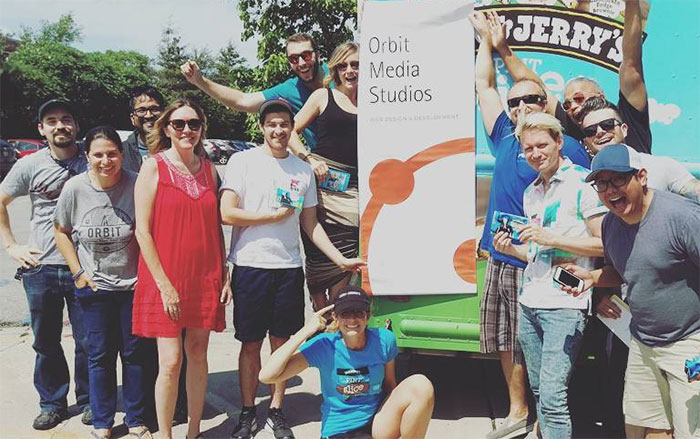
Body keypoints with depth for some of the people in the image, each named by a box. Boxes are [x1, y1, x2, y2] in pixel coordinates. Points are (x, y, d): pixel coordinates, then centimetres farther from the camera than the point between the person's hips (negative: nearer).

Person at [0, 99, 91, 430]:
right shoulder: (30, 165, 1)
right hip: (40, 268, 1)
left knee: (87, 341, 6)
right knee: (45, 342, 12)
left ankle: (88, 401, 25)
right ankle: (52, 403, 29)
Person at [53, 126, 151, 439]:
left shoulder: (136, 186, -13)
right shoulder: (75, 188, -8)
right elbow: (61, 231, 6)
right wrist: (78, 272, 0)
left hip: (133, 284, -1)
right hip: (94, 286, 1)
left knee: (135, 353, 8)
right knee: (100, 355, 9)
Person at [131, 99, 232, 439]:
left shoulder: (209, 169, 9)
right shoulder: (154, 166, -4)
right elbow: (142, 230, -8)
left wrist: (224, 276, 7)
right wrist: (164, 284, -13)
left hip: (205, 278, 4)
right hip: (165, 279, -4)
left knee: (198, 354, 10)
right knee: (171, 361, -3)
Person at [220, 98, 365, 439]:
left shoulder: (303, 169, 11)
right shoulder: (243, 161, -1)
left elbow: (311, 224, 13)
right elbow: (227, 214, -10)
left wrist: (341, 259, 5)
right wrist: (274, 216, -7)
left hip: (289, 268, 3)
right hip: (250, 266, -3)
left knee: (282, 342, 8)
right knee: (251, 344, 6)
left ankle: (276, 411, 22)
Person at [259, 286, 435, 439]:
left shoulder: (384, 340, -6)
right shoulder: (323, 346, -12)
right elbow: (267, 375, -20)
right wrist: (305, 331, -22)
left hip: (378, 422, 4)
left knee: (421, 385, -24)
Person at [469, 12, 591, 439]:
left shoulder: (568, 148, -7)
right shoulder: (505, 138, 9)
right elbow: (484, 84, 19)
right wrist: (486, 38, 25)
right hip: (499, 261, 6)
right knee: (506, 342, 14)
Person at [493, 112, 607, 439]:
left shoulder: (582, 182, -7)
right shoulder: (531, 192, 17)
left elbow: (604, 244, -11)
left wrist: (551, 238, -16)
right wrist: (511, 249, 5)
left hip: (565, 304, -8)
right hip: (529, 302, 8)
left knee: (552, 396, -10)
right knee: (539, 391, 13)